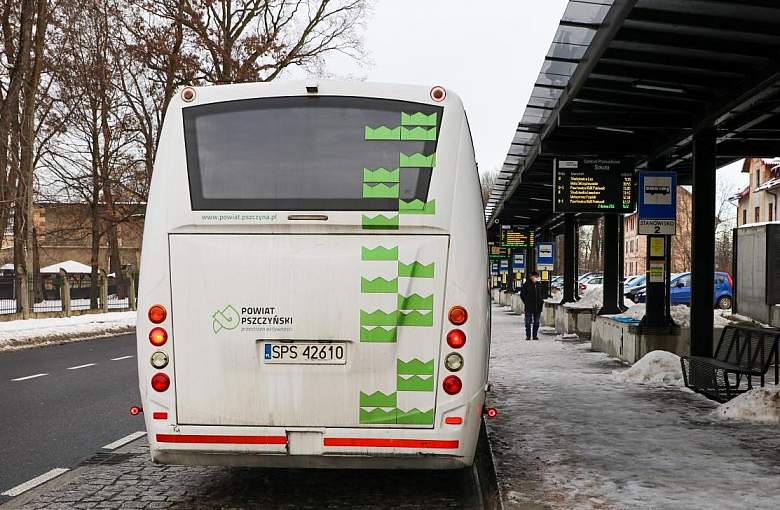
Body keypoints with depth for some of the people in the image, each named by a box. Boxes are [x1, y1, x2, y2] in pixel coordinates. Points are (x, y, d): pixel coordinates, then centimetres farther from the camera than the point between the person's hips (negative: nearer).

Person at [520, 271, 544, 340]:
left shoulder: (539, 285, 9)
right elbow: (522, 294, 2)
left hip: (538, 306, 4)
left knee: (536, 322, 9)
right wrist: (525, 302, -4)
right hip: (529, 306, -4)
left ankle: (535, 335, 16)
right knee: (528, 322, -1)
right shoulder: (526, 284, -4)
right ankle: (528, 336, 4)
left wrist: (542, 300, 9)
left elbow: (542, 294, 22)